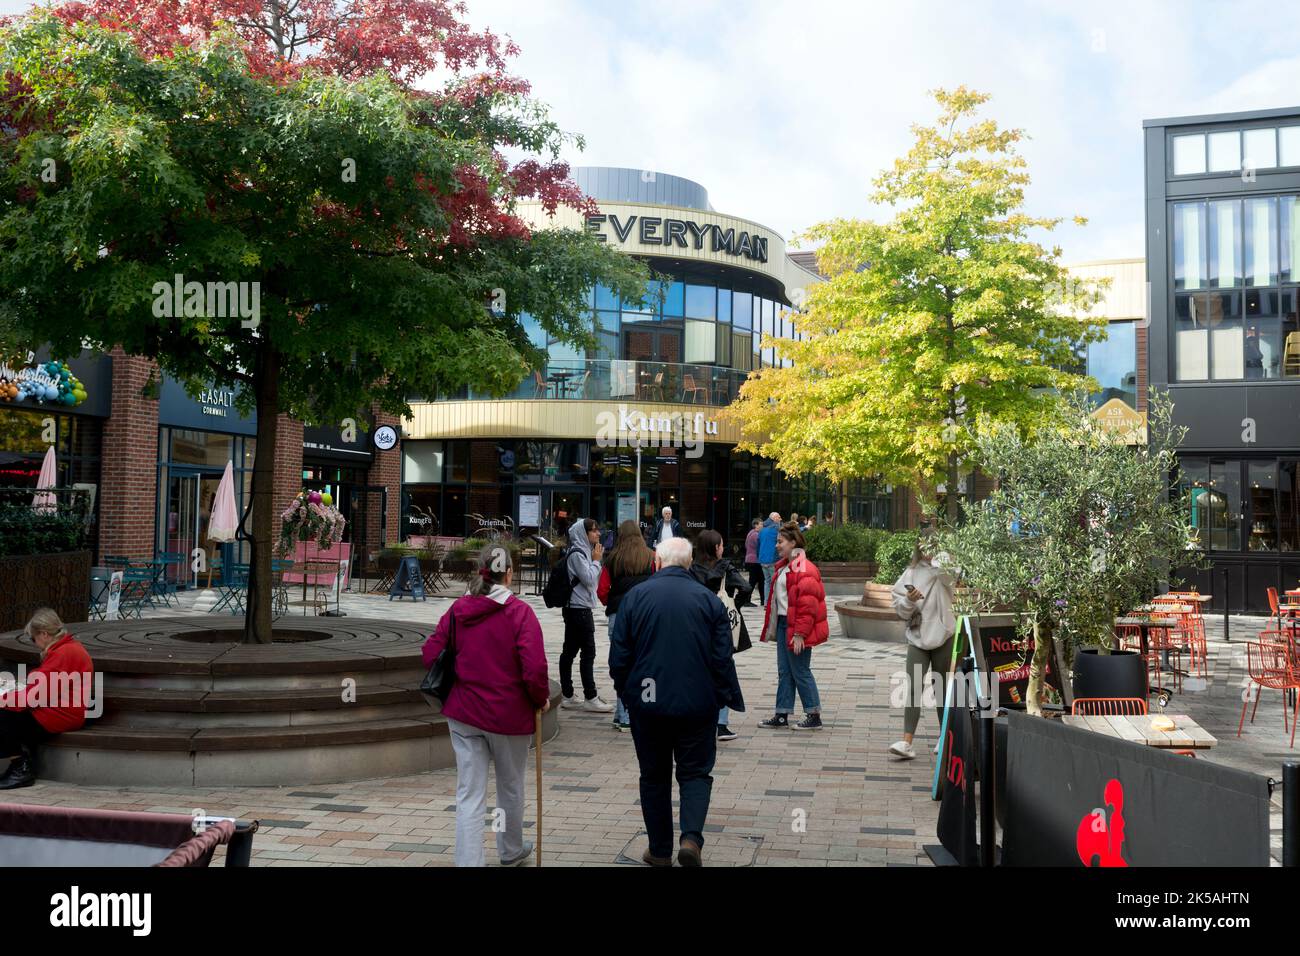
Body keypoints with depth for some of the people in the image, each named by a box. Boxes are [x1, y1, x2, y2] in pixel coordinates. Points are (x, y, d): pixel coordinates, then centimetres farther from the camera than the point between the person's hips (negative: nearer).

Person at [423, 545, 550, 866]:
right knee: (511, 785, 20)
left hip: (463, 711, 3)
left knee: (469, 794, 6)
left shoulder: (458, 609, -1)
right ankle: (511, 851, 40)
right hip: (509, 714, -2)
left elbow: (430, 655, 0)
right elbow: (534, 668, -21)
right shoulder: (519, 611, -14)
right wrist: (542, 699, -4)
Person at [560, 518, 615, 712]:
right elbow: (589, 579, -19)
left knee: (570, 652, 10)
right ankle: (590, 699, -2)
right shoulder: (577, 554, -14)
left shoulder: (583, 551, 16)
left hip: (576, 609, 10)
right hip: (579, 610, -10)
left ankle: (567, 696, 15)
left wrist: (596, 560, 9)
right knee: (588, 653, -6)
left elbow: (592, 580, 20)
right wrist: (596, 560, -9)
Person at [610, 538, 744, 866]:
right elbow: (722, 658, -3)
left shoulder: (636, 596, -4)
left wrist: (625, 691, 12)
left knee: (654, 777, 13)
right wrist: (726, 698, 9)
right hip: (697, 704, 0)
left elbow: (619, 654, -2)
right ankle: (691, 837, -10)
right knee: (695, 772, 10)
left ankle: (660, 850, 20)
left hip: (648, 703, 1)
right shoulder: (709, 600, -3)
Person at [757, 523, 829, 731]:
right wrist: (773, 626, 18)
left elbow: (807, 605, -20)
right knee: (784, 672, 12)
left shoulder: (804, 570, -16)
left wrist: (799, 634, -21)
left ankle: (814, 716, 11)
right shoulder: (784, 566, 14)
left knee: (800, 672, 0)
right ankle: (781, 716, 18)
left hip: (796, 628, -9)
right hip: (783, 624, 9)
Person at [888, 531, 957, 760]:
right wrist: (909, 600, -12)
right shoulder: (911, 572, 7)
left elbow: (943, 570, -26)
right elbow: (900, 609, 7)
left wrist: (931, 555, -16)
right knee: (913, 688, -7)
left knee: (942, 689, 9)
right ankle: (907, 743, -10)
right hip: (917, 637, 2)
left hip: (943, 637, -2)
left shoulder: (944, 570, 0)